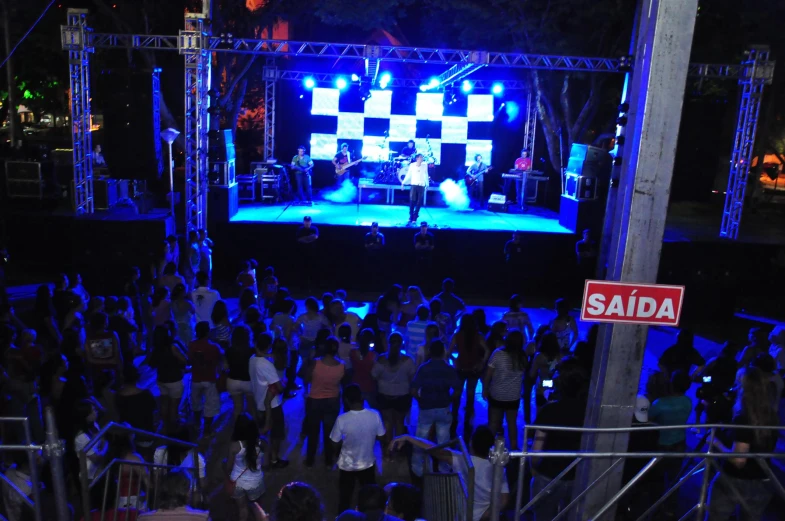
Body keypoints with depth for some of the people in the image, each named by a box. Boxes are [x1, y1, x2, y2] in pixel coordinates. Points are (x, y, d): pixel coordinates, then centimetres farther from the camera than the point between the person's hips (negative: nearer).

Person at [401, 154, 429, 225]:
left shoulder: (425, 165, 3)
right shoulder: (412, 165, 1)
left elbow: (426, 175, 11)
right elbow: (408, 175, 7)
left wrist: (427, 185, 11)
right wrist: (403, 183, 5)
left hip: (421, 186, 1)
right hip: (414, 185, -1)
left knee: (419, 203, 0)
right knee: (412, 202, -7)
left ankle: (414, 219, 7)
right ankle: (410, 218, 2)